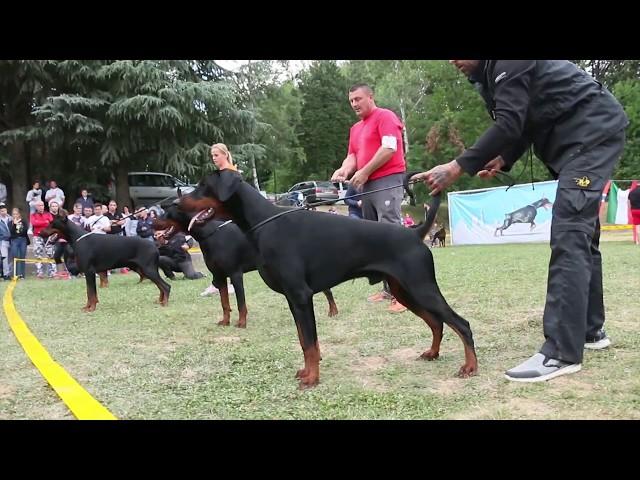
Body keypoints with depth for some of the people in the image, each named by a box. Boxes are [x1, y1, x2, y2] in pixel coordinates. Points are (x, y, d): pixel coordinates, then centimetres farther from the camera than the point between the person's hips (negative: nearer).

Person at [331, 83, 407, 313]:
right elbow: (352, 155, 17)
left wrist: (364, 172, -13)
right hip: (367, 185, 9)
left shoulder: (384, 116, -2)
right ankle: (389, 288, 10)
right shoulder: (355, 128, 23)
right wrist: (344, 170, -6)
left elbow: (389, 147, -14)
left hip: (387, 181, -9)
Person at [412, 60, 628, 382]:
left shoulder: (509, 63, -14)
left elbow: (508, 124, -24)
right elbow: (521, 123, 19)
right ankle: (591, 331, 24)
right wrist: (502, 161, 1)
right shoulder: (492, 75, 17)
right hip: (575, 140, 11)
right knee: (579, 234, 13)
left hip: (593, 132, -11)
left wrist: (457, 168, -25)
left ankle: (562, 353, -22)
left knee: (569, 234, -20)